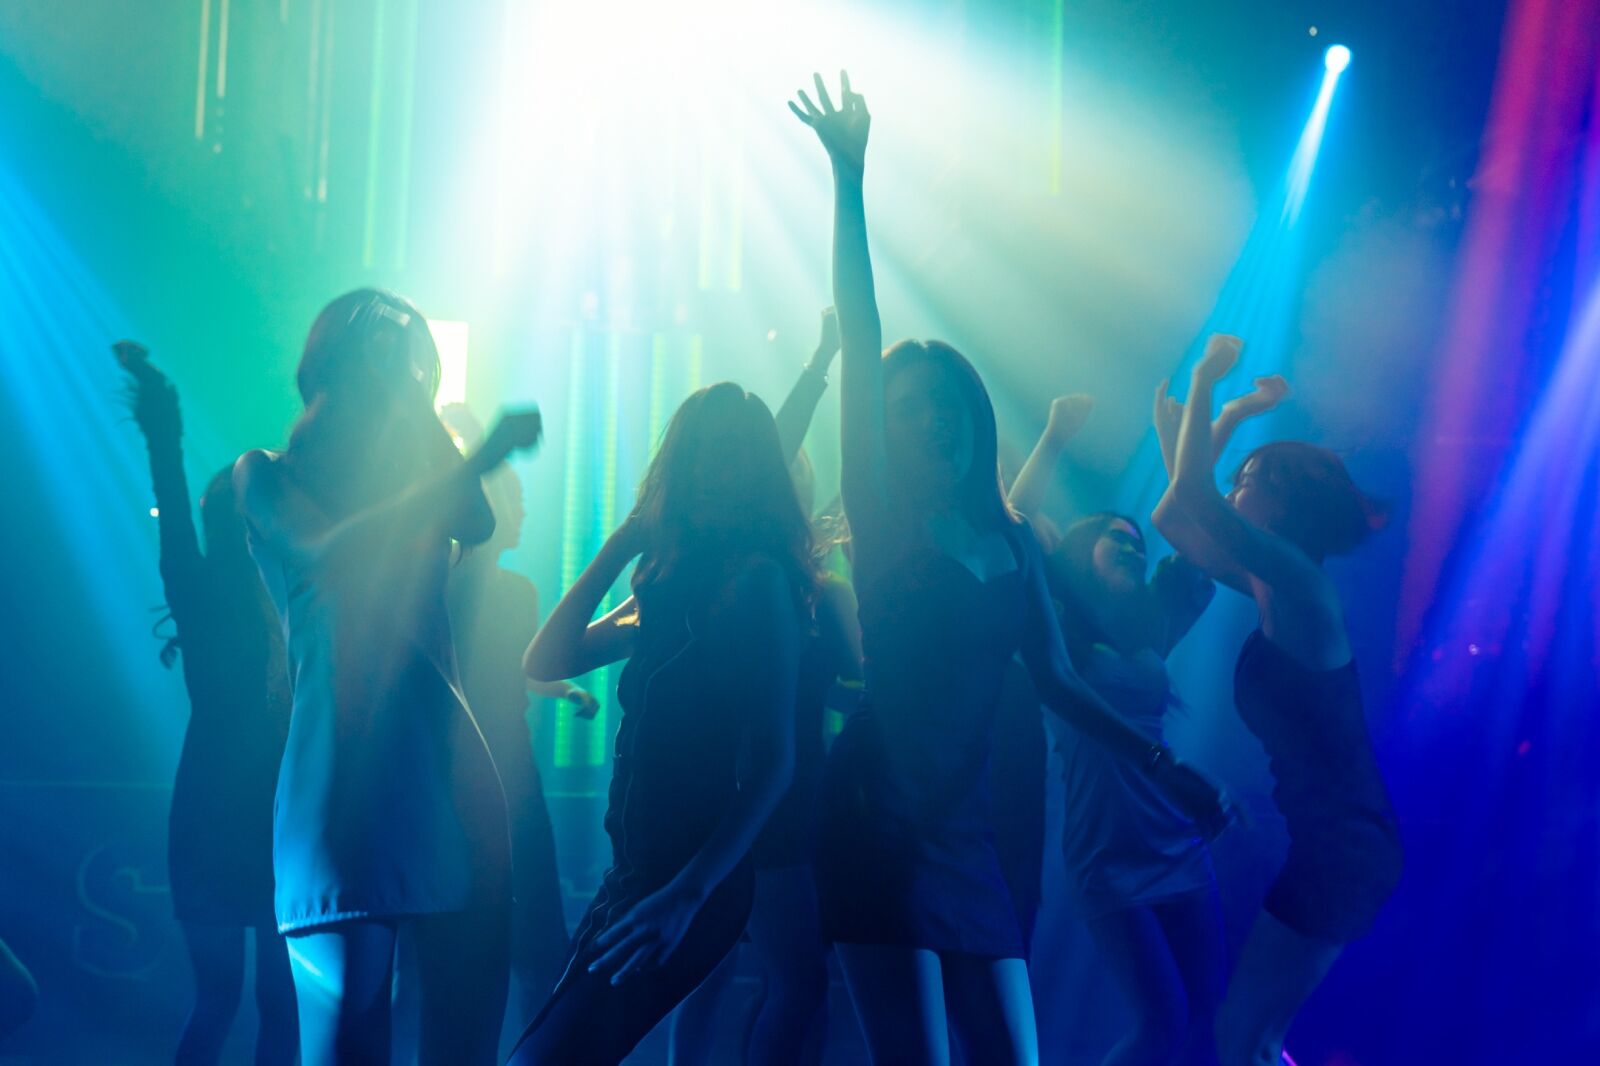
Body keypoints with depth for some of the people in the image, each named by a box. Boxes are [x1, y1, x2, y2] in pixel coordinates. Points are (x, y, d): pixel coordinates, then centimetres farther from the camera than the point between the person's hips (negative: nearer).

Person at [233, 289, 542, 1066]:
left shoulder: (413, 473, 22)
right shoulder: (267, 476, 9)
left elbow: (477, 525, 0)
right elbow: (332, 550, -12)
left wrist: (421, 412, 4)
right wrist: (480, 461, -18)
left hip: (446, 766, 5)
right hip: (347, 776, -5)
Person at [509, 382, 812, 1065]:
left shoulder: (759, 579, -9)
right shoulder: (671, 587, 14)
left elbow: (774, 761, -14)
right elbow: (544, 661, 12)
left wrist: (688, 894, -22)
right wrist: (621, 545, 6)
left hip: (692, 875, -8)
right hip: (636, 872, 8)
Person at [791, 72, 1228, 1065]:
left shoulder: (1012, 544, 15)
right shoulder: (884, 523, 1)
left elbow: (1057, 678, 20)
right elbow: (862, 344, -6)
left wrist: (1161, 762, 19)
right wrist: (850, 180, -12)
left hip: (966, 833, 5)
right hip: (880, 826, -5)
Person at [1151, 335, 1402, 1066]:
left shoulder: (1299, 584, -15)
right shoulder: (1284, 591, 11)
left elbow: (1195, 501, -22)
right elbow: (1178, 518, 22)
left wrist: (1206, 383, -12)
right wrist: (1179, 426, 22)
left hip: (1336, 853, -10)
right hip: (1336, 844, 10)